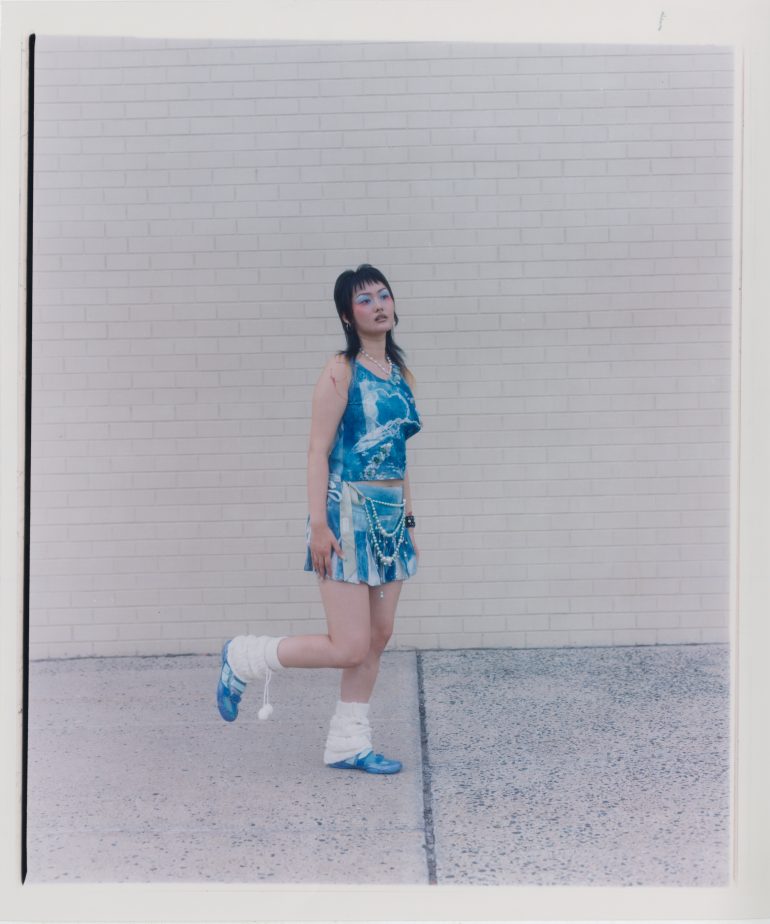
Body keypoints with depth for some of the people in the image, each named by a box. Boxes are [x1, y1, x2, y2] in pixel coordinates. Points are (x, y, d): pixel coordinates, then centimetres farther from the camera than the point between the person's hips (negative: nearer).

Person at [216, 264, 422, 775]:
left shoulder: (403, 376, 13)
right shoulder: (341, 371, -8)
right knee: (349, 648, -8)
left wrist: (409, 523, 17)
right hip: (349, 514, -8)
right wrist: (319, 525, -18)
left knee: (378, 639, 10)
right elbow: (319, 451, -12)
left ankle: (348, 744, 22)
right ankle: (244, 658, 12)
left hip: (391, 518, 8)